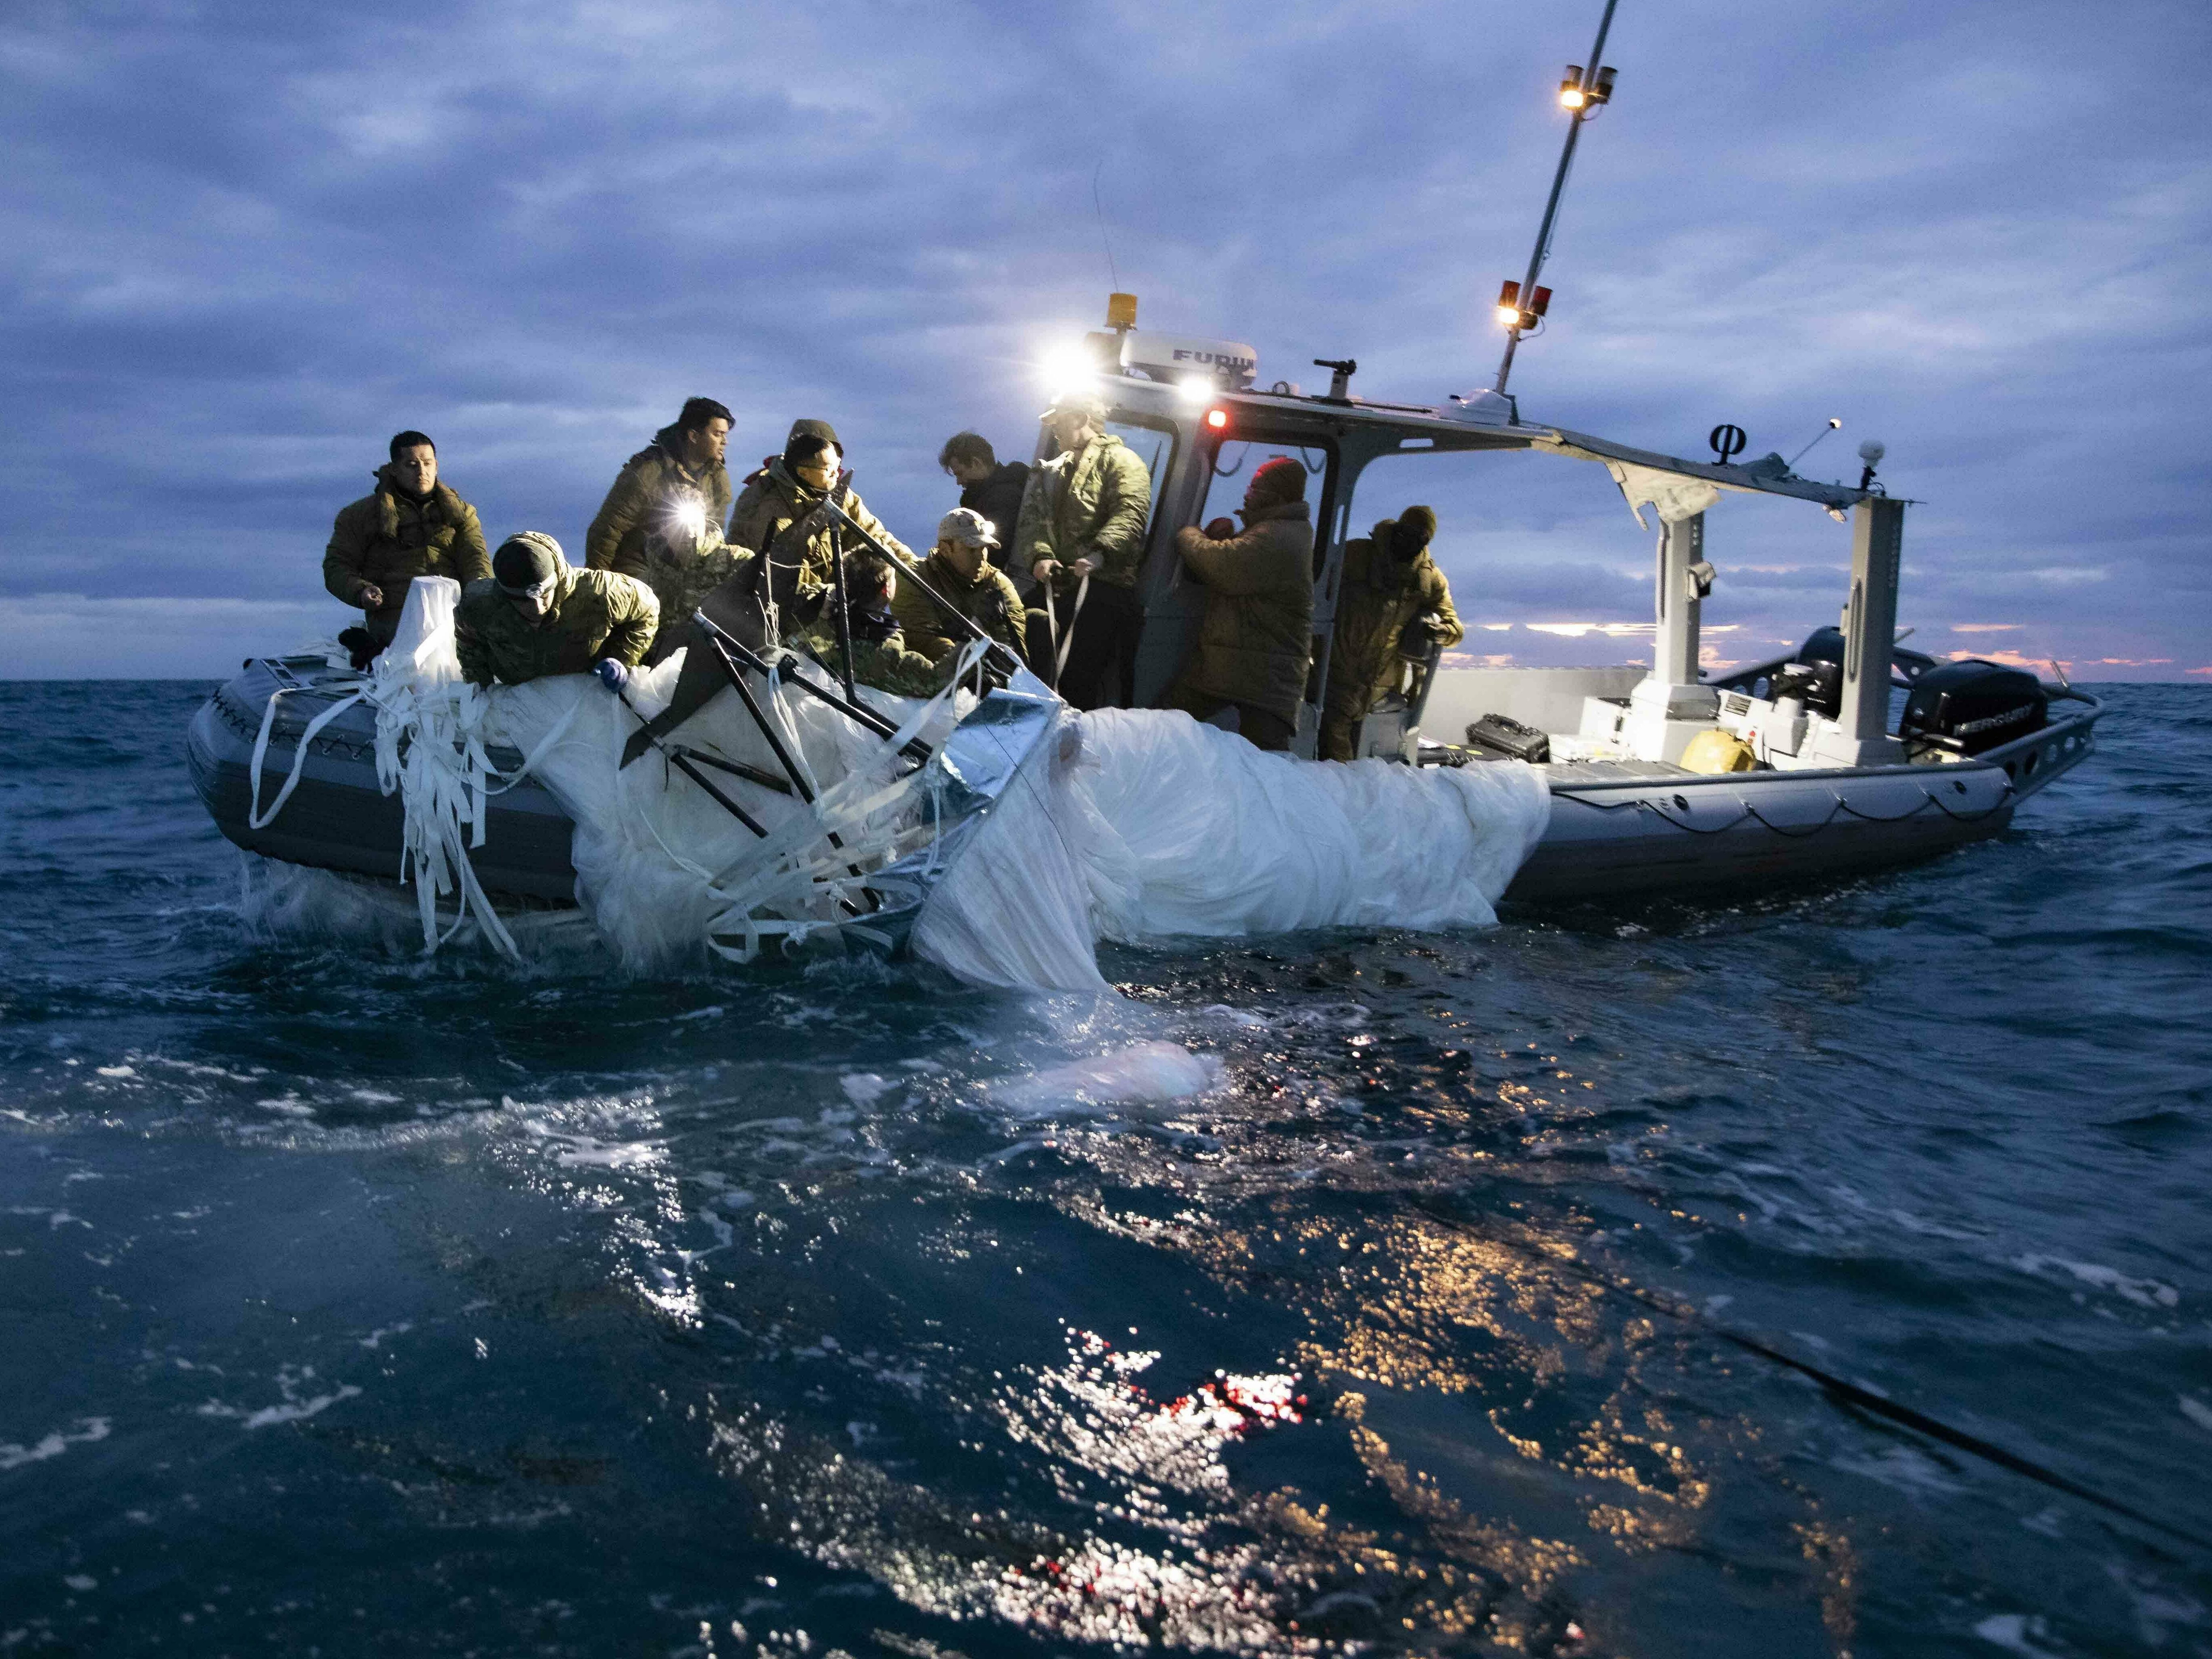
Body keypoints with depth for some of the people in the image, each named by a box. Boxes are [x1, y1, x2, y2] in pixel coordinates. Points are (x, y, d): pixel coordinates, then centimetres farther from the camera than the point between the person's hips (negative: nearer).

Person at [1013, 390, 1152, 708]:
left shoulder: (1119, 460, 1)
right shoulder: (1052, 472, 25)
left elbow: (1131, 514, -15)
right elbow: (1033, 521, 13)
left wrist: (1099, 553, -30)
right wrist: (1039, 555, -8)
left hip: (1106, 585, -8)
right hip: (1062, 586, 8)